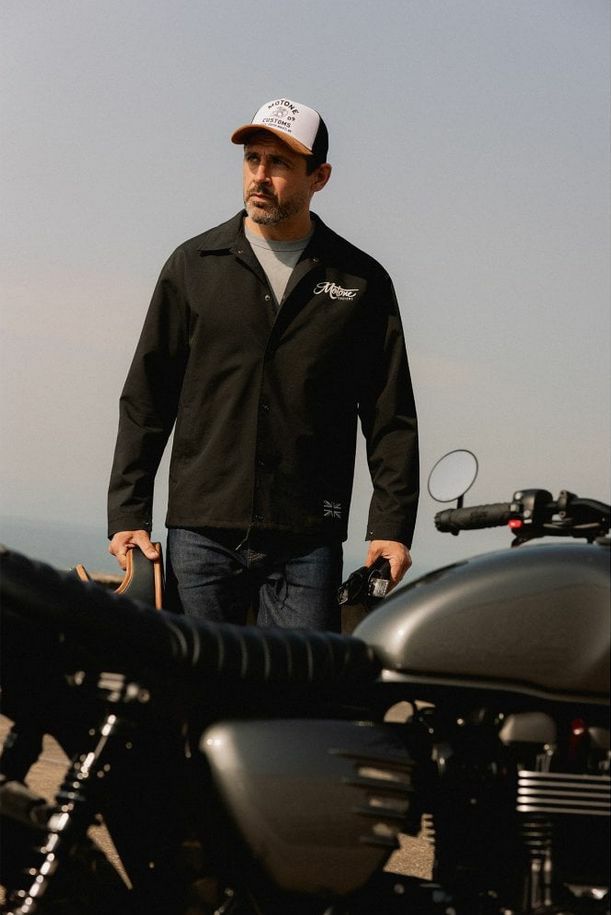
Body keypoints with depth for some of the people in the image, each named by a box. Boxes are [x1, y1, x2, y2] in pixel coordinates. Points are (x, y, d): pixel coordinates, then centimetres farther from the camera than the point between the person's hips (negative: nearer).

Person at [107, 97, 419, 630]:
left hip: (307, 542, -1)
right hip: (201, 532, 1)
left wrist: (391, 527, -2)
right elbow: (146, 400, 10)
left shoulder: (361, 281, 9)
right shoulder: (195, 264, 10)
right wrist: (127, 515, 2)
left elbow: (391, 418, 7)